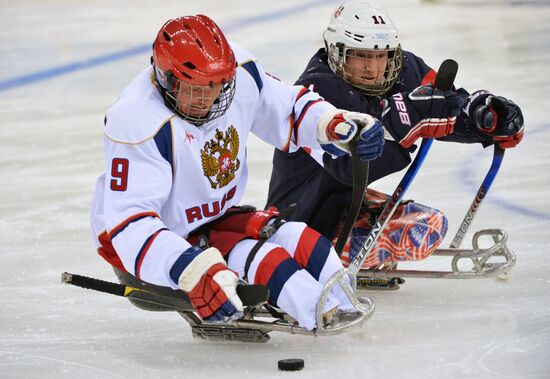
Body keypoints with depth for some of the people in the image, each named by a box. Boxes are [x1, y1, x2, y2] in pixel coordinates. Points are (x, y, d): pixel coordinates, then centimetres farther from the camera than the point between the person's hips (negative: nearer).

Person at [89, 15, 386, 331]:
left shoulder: (239, 74, -12)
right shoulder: (139, 124, -32)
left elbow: (289, 107, 8)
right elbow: (129, 221, -36)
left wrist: (342, 125, -11)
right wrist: (194, 272, -47)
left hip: (212, 218, 7)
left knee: (297, 238, -10)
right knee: (260, 261, -23)